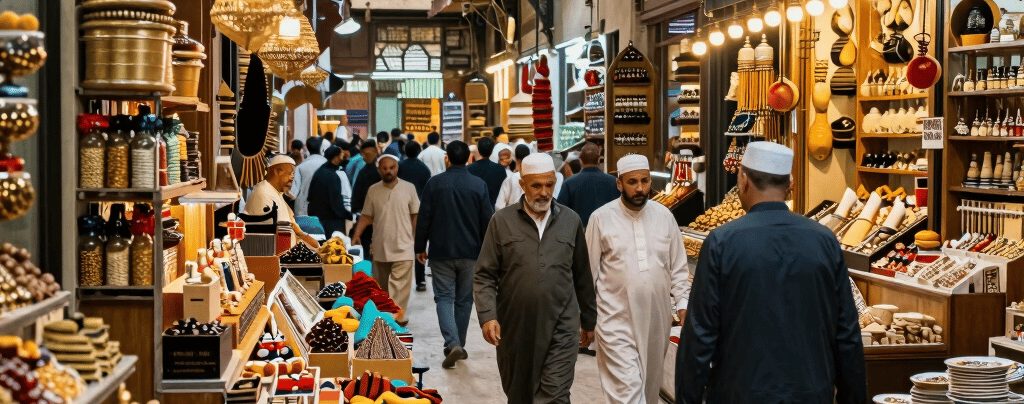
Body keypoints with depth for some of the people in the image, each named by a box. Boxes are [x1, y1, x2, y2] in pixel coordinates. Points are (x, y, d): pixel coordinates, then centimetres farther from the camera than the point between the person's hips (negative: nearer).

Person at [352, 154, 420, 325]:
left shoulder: (408, 188, 1)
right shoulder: (373, 190, 7)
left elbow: (416, 215, 5)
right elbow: (366, 216, 9)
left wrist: (418, 240, 0)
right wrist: (357, 234, -4)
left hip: (403, 247, -3)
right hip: (380, 247, 3)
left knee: (399, 285, -13)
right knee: (381, 286, 12)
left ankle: (397, 317, -16)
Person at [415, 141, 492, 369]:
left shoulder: (435, 183, -5)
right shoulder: (479, 185, -2)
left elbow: (424, 218, -3)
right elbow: (487, 221, 1)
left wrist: (420, 247, 8)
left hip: (441, 252, -1)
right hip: (470, 253, 2)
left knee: (444, 298, 1)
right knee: (464, 300, 13)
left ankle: (452, 344, -18)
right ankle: (458, 346, 21)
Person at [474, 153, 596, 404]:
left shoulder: (571, 222, 6)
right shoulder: (502, 222, 1)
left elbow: (582, 277, 13)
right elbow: (484, 276, 0)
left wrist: (588, 320, 17)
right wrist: (487, 316, -13)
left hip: (561, 329, 0)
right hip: (514, 328, 0)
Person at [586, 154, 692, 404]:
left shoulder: (664, 215, 4)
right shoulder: (602, 218, -5)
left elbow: (678, 266, 10)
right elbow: (588, 271, 0)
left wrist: (683, 302, 1)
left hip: (656, 319, 4)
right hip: (616, 320, -4)